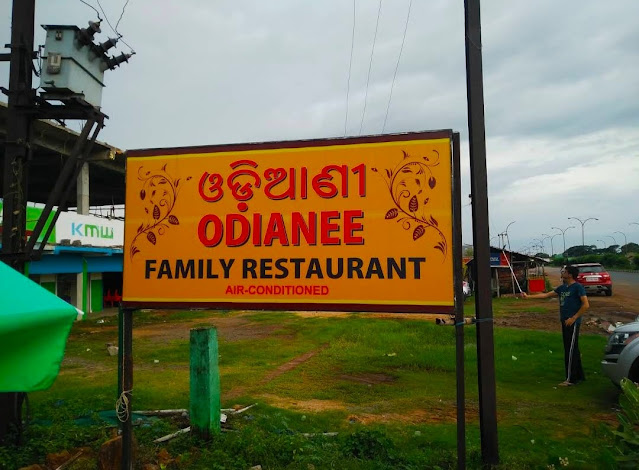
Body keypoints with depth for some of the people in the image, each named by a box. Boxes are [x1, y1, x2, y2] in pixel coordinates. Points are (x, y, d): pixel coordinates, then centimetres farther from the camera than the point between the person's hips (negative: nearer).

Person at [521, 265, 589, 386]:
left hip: (573, 323, -8)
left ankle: (571, 379, 0)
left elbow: (586, 305, -15)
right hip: (565, 322, 8)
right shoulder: (562, 288, 13)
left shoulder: (578, 287, -10)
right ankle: (579, 376, 23)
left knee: (571, 350, -6)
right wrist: (528, 296, 11)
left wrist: (573, 318, -16)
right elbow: (546, 295, 16)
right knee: (573, 350, 14)